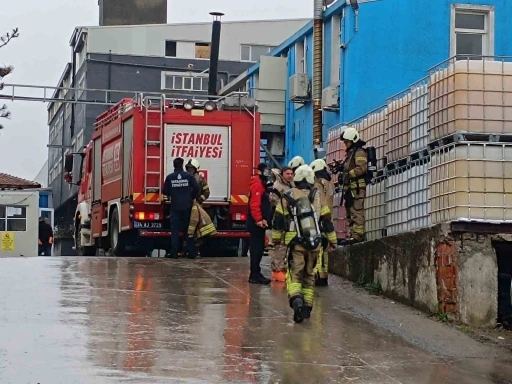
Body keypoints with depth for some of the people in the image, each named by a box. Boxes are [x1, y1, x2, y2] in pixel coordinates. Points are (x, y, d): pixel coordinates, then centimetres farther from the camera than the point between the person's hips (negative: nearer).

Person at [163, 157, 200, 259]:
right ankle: (191, 253, 3)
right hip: (187, 206, 0)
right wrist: (192, 197, 8)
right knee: (189, 229, 7)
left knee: (175, 230, 2)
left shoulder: (170, 177, -2)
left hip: (175, 207, 0)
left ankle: (174, 253, -3)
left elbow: (165, 191, 2)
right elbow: (196, 188, -8)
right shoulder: (189, 176, -2)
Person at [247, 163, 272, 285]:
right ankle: (255, 275, -8)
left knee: (259, 248, 13)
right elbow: (254, 204, -23)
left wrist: (264, 219, 19)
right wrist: (259, 219, -27)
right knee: (257, 248, -9)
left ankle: (255, 274, 18)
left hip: (260, 222, 11)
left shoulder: (262, 184, 19)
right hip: (257, 223, -11)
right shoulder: (257, 184, -13)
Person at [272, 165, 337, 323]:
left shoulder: (287, 197, -1)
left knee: (294, 275, -5)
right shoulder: (317, 196, 4)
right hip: (314, 244, 3)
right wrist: (332, 240, 17)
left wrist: (276, 239, 15)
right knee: (309, 275, 17)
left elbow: (278, 220, 3)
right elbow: (326, 220, 8)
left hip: (296, 244, -2)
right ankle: (307, 307, 18)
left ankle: (296, 300, -31)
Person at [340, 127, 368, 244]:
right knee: (350, 212, 11)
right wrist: (342, 171, 12)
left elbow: (361, 168, -19)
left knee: (357, 211, -15)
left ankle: (358, 235, -18)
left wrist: (348, 174, -17)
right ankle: (353, 235, 13)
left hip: (357, 186, -11)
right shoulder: (350, 153, 26)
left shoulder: (359, 152, -6)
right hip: (350, 187, 11)